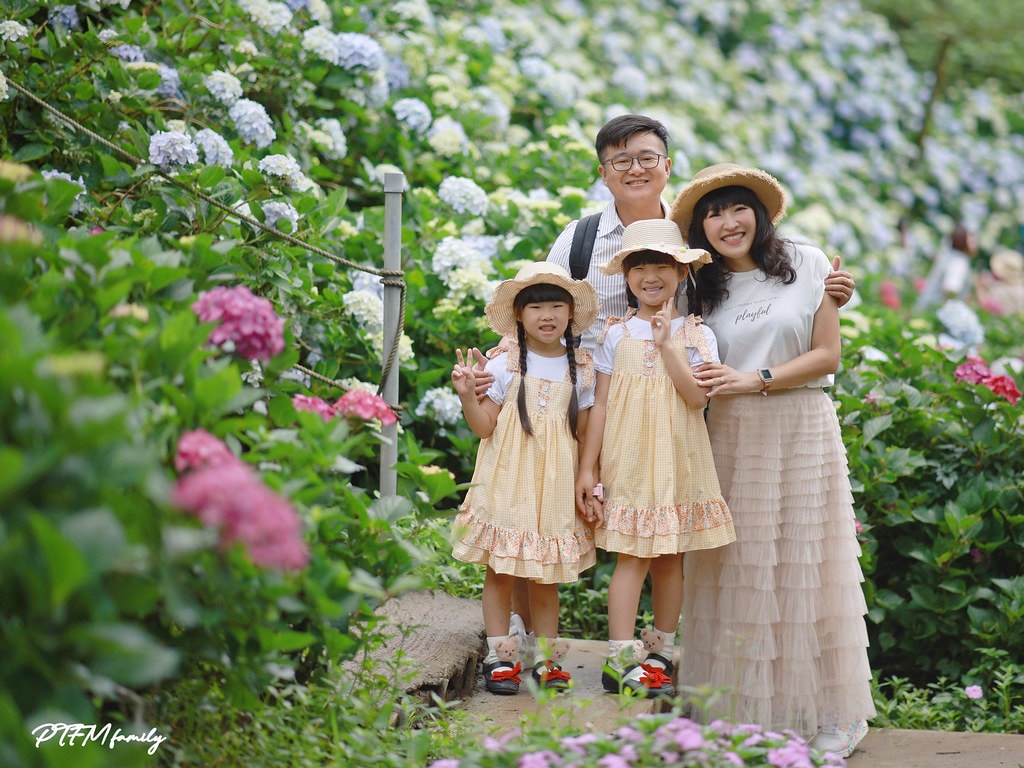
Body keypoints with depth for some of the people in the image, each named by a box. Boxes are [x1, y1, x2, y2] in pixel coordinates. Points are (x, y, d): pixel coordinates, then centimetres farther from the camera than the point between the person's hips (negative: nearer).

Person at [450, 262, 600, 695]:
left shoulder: (580, 369, 7)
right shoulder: (504, 365, -2)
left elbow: (584, 431, 13)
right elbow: (484, 427, -4)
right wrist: (467, 395, -17)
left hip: (555, 482, 2)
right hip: (509, 480, -2)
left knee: (548, 575, 7)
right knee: (500, 570, 0)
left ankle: (546, 657, 16)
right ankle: (498, 657, 8)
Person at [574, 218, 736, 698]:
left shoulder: (696, 335, 3)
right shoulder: (616, 335, 4)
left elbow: (697, 396, -12)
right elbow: (601, 405, 3)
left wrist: (666, 345, -14)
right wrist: (587, 469, -1)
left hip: (677, 461, 1)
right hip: (628, 461, -1)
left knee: (670, 558, 7)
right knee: (632, 556, -7)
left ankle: (660, 652, 19)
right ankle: (621, 659, -5)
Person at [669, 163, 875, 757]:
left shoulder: (807, 264, 0)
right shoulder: (703, 288, 9)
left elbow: (827, 355, -3)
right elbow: (696, 373, 14)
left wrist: (756, 380, -13)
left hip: (802, 432, -3)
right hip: (730, 437, 3)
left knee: (805, 567, -2)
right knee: (737, 569, -1)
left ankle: (830, 714, 5)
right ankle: (742, 706, 6)